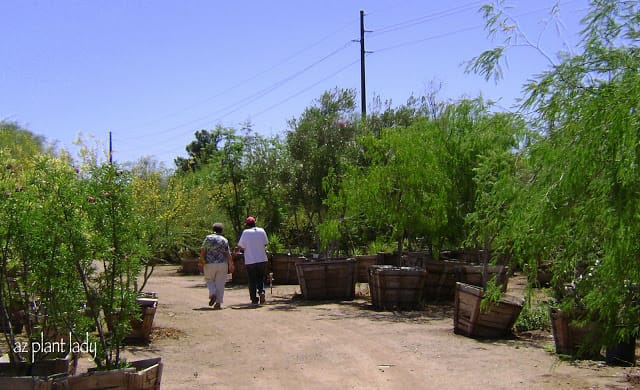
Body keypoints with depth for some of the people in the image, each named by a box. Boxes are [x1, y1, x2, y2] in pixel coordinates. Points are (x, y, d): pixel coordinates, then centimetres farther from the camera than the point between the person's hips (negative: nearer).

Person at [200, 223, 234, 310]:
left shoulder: (208, 238, 0)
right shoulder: (225, 240, 4)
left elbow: (202, 251, -5)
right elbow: (228, 255, 1)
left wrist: (202, 261, 2)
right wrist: (231, 265, 10)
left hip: (210, 264, -1)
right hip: (222, 264, 1)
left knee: (209, 280, 18)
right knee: (220, 283, 5)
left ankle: (213, 294, -7)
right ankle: (218, 303, 1)